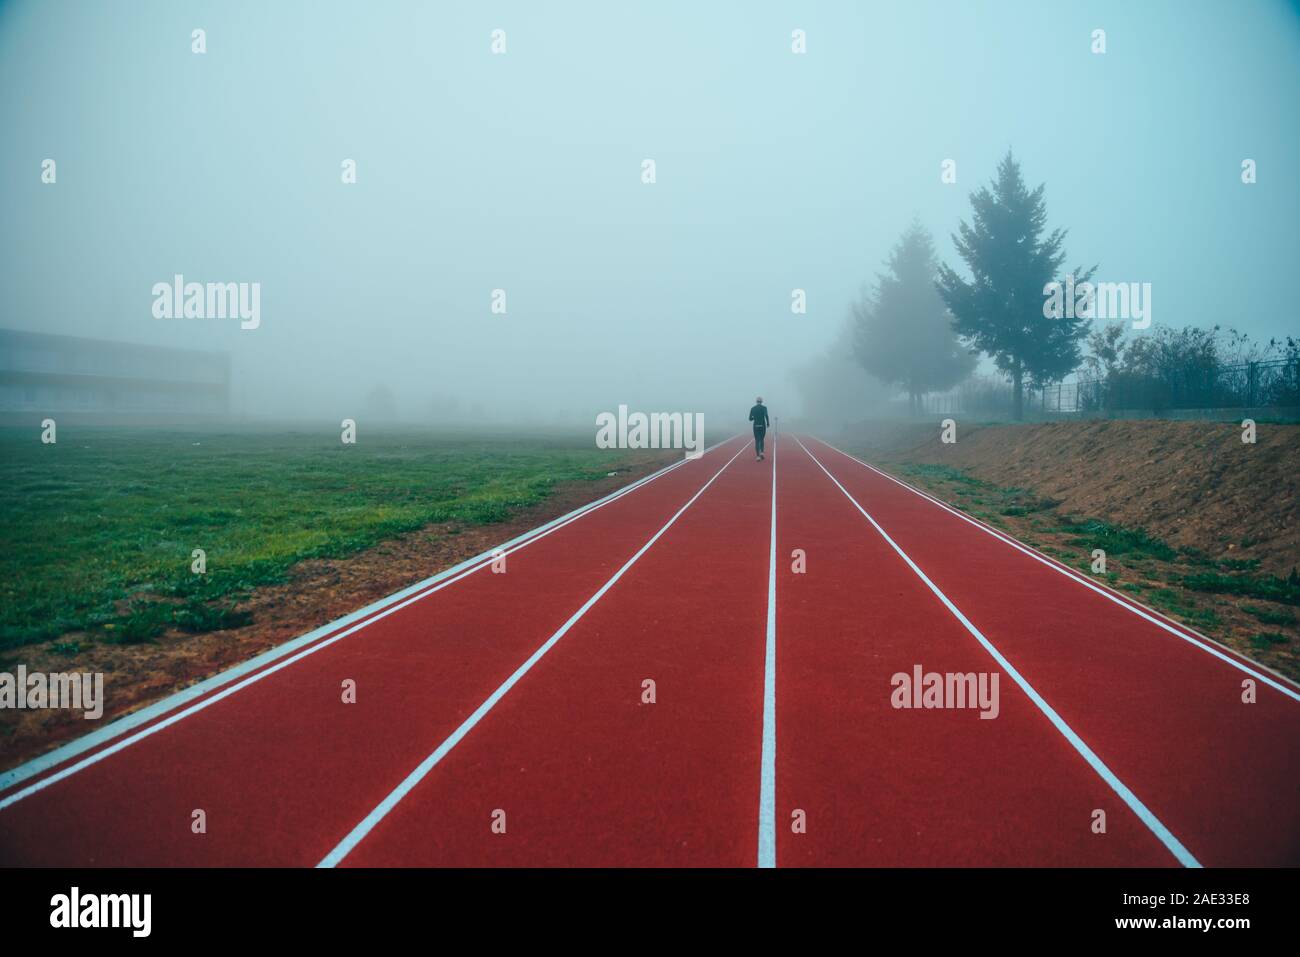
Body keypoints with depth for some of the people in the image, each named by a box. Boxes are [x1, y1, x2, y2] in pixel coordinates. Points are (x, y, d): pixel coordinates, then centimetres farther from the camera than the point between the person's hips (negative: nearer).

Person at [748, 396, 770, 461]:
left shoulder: (753, 409, 2)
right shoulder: (764, 408, -3)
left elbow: (750, 419, 3)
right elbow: (766, 415, -18)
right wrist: (768, 423, -7)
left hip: (756, 426, 1)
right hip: (762, 426, -1)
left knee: (757, 441, 3)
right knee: (761, 440, 18)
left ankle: (758, 456, -5)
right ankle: (761, 452, 1)